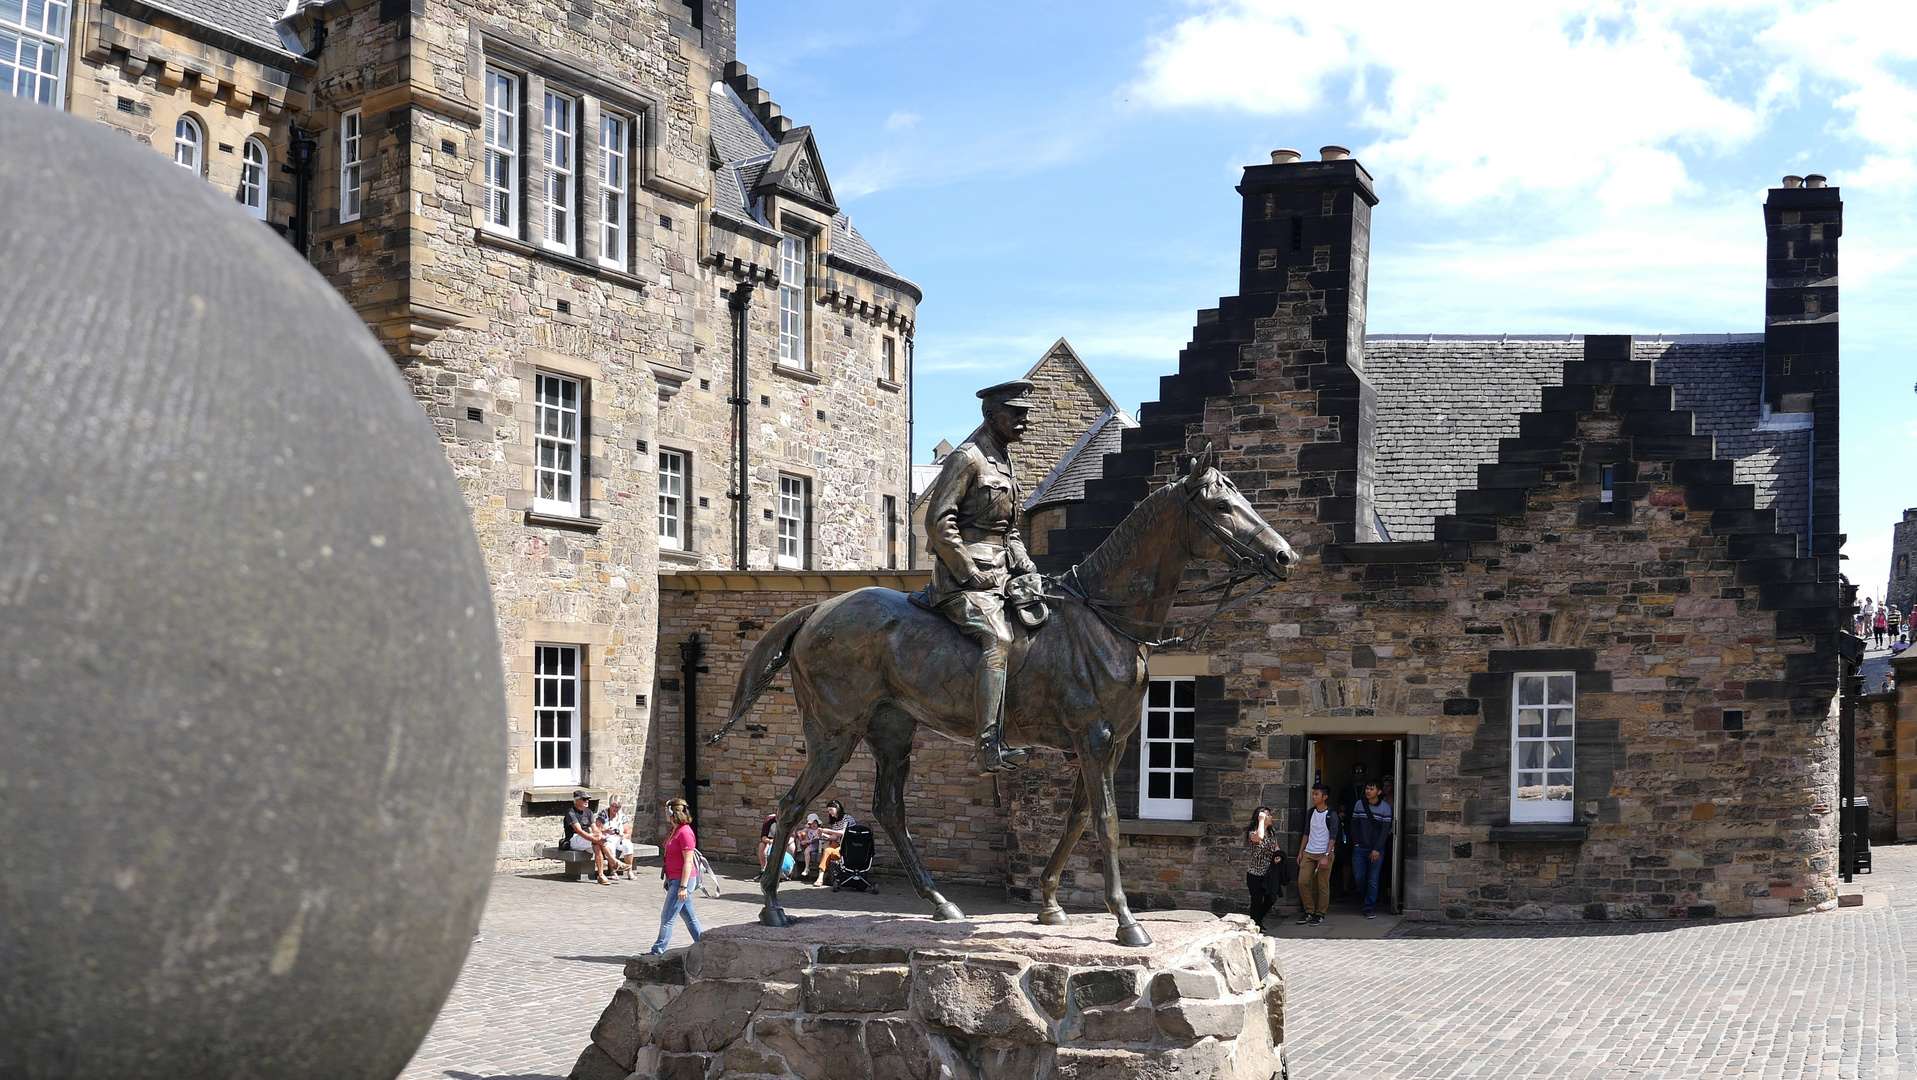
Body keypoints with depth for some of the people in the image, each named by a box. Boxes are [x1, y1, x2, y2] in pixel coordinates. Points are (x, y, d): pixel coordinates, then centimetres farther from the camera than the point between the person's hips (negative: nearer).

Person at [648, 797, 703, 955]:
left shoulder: (685, 833, -18)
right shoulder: (675, 830, 12)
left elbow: (688, 862, -20)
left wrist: (683, 887, -21)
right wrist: (669, 880, 23)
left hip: (683, 880, -10)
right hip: (675, 880, 10)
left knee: (667, 918, -5)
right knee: (690, 918, 14)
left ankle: (657, 953, 1)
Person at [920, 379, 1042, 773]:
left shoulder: (1003, 464, 22)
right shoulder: (967, 459, -7)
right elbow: (939, 523, -14)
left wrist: (1028, 569, 12)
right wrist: (971, 574, -16)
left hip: (1000, 574, 10)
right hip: (964, 578, -10)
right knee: (997, 638, -30)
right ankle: (991, 748, -38)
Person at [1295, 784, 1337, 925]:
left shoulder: (1331, 815, -7)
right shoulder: (1310, 813, 10)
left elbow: (1333, 837, -10)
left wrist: (1326, 856, -16)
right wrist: (1301, 852, 14)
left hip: (1324, 854, -5)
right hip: (1309, 853, 5)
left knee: (1322, 885, -1)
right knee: (1302, 882, -3)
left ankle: (1320, 914, 9)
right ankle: (1309, 911, 10)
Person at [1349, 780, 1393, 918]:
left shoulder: (1385, 807, -5)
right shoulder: (1360, 805, 6)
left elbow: (1385, 830, -8)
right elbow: (1354, 824, 11)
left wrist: (1377, 849, -13)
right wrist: (1356, 843, 2)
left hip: (1376, 850, -3)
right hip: (1360, 848, 3)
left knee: (1373, 879, -2)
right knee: (1360, 877, 4)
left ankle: (1370, 907, 6)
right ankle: (1368, 900, 27)